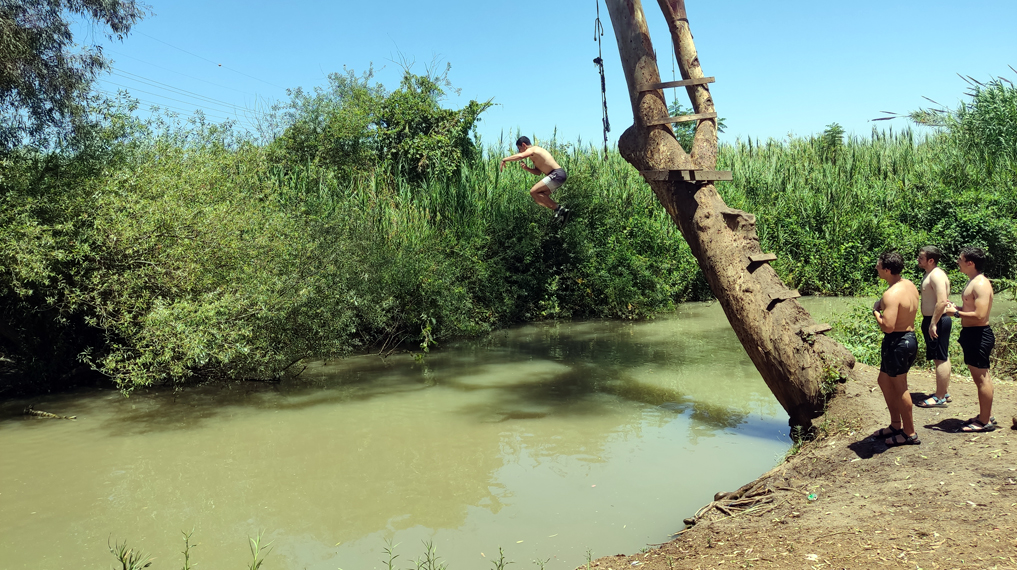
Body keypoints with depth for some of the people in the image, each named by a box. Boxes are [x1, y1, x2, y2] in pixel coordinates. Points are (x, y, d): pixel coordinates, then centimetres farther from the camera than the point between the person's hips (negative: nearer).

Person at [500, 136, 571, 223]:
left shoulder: (532, 150, -6)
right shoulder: (535, 155, 24)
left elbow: (520, 156, -27)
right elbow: (538, 172, 24)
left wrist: (504, 160, -17)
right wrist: (526, 168, 9)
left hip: (557, 174, -10)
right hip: (559, 174, 10)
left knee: (533, 192, -14)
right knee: (538, 197, 12)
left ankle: (558, 208, -14)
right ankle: (561, 211, 8)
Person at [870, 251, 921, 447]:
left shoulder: (892, 294, -25)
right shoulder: (910, 285, 6)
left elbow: (888, 326, -31)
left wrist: (876, 312, -13)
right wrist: (883, 306, 5)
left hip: (897, 342, -10)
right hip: (910, 337, 10)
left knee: (899, 388, 4)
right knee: (884, 380, 22)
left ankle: (910, 434, 17)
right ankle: (896, 425, 32)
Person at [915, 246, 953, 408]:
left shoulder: (936, 275, -18)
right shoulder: (931, 274, 14)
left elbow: (942, 301, -27)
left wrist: (933, 324, -26)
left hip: (936, 321, -11)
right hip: (934, 320, 11)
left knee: (940, 359, -4)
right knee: (943, 357, 17)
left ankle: (939, 398, 1)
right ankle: (945, 392, 26)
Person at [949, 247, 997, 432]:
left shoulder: (981, 284, -19)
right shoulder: (972, 282, 13)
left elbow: (980, 316, -26)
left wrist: (956, 313, -16)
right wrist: (956, 308, 7)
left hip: (979, 335, -11)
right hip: (971, 334, 11)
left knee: (981, 378, -2)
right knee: (980, 377, 17)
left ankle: (985, 422, 6)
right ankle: (986, 415, 28)